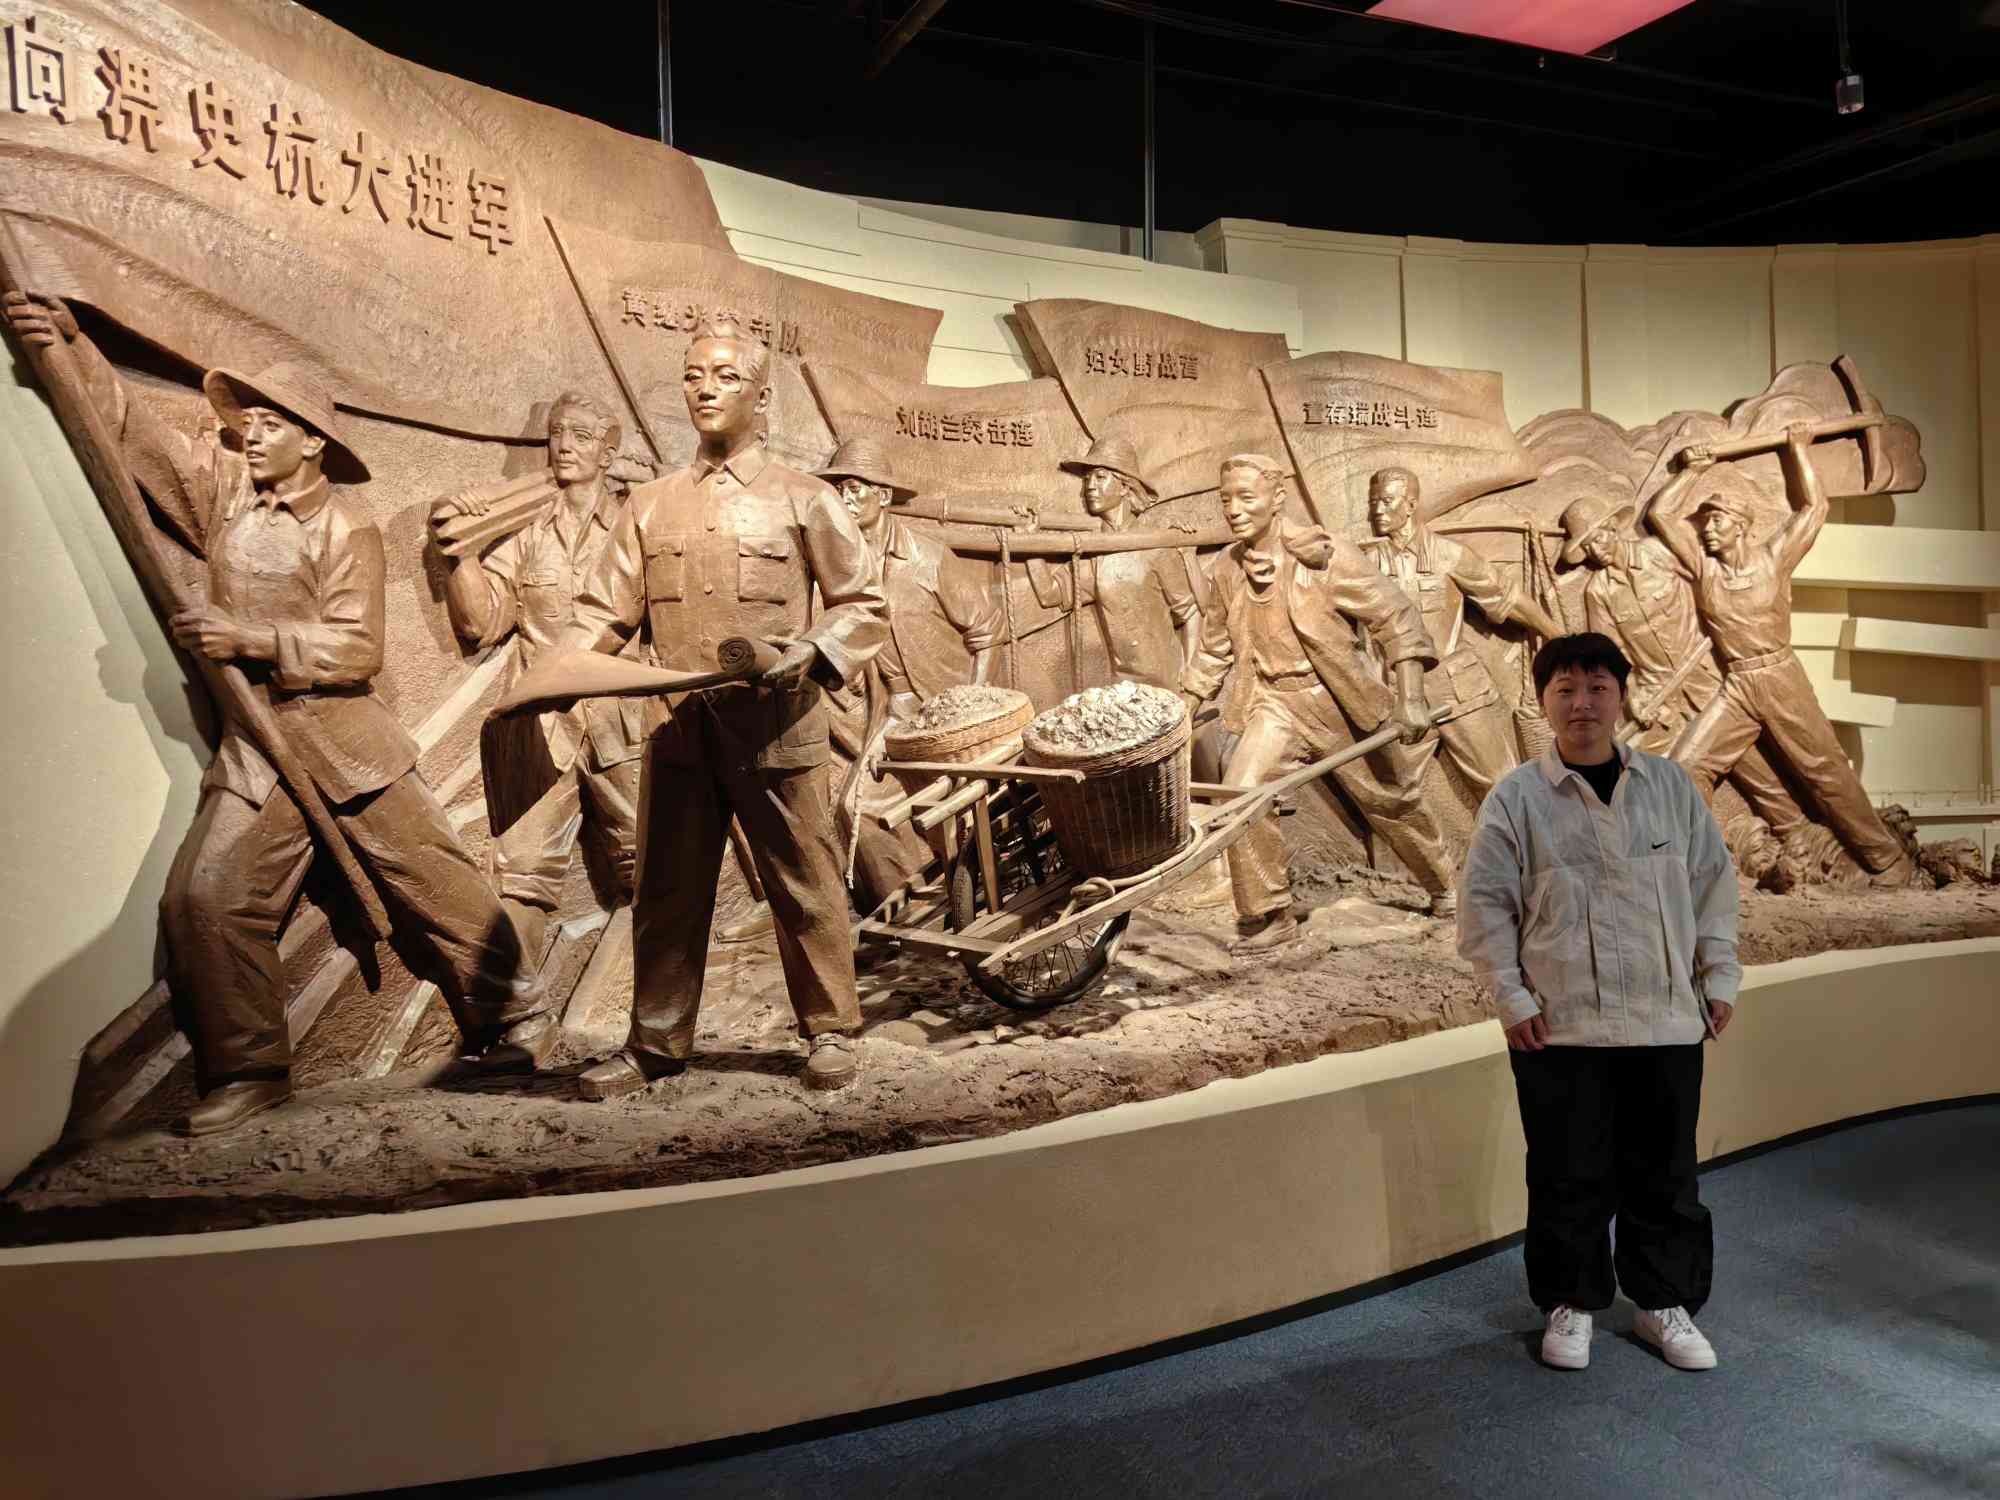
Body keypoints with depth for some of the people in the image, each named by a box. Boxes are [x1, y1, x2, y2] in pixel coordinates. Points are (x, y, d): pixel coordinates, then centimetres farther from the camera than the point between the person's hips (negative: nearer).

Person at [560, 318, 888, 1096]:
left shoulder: (803, 500, 4)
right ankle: (656, 1042, 23)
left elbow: (865, 604, 4)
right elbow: (604, 610, 10)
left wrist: (814, 650, -14)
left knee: (803, 884, 5)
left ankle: (831, 1030, 21)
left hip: (777, 729, -3)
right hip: (678, 730, 3)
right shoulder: (651, 506, 13)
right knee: (666, 890, 9)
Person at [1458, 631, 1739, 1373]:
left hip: (1666, 1022, 3)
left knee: (1664, 1173, 14)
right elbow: (1483, 904, -4)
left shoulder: (1671, 786, 4)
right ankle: (1571, 1305, 25)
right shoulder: (1516, 797, -5)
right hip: (1560, 1029, -3)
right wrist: (1512, 998, -7)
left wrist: (1719, 977, 6)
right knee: (1570, 1176, 7)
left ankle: (1666, 1303, 31)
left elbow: (1713, 883, 11)